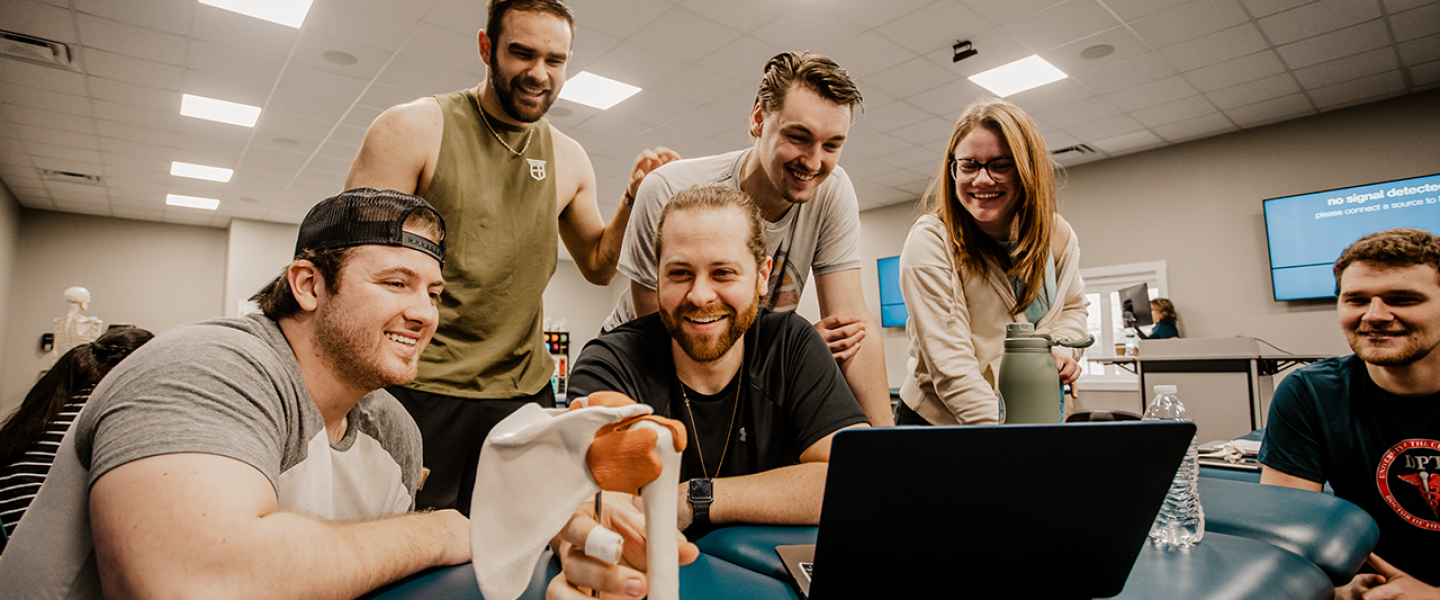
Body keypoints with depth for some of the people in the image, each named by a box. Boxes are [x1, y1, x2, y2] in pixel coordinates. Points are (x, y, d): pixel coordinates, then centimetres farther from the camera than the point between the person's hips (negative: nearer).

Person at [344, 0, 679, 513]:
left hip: (524, 394, 4)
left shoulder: (568, 158, 8)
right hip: (418, 392, -3)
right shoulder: (412, 129, -5)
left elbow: (598, 265, 17)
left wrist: (634, 199, -1)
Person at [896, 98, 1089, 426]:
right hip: (937, 422, -5)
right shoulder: (931, 240, -19)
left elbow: (1072, 306, 19)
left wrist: (1061, 346, -3)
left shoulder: (1057, 235, -1)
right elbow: (949, 366, -24)